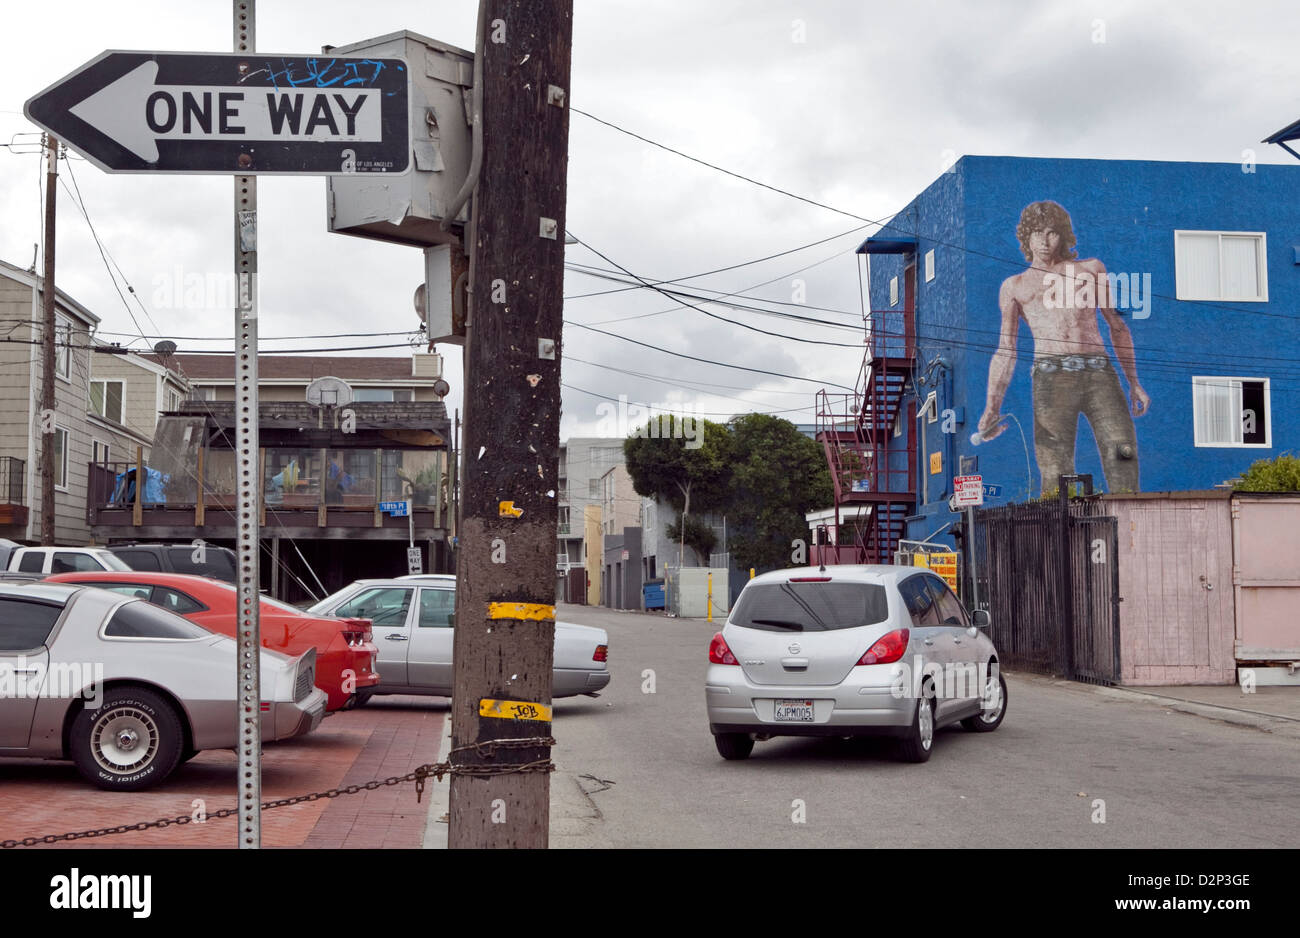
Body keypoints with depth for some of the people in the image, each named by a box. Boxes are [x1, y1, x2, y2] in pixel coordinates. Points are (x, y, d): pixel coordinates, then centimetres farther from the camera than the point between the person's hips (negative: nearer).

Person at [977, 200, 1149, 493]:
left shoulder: (1091, 269, 22)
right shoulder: (1015, 286, 19)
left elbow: (1117, 326, 26)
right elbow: (1005, 350, 12)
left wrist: (1134, 383, 18)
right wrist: (992, 408, -2)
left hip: (1101, 374, 1)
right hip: (1051, 377, -1)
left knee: (1123, 453, -18)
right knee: (1055, 473, -11)